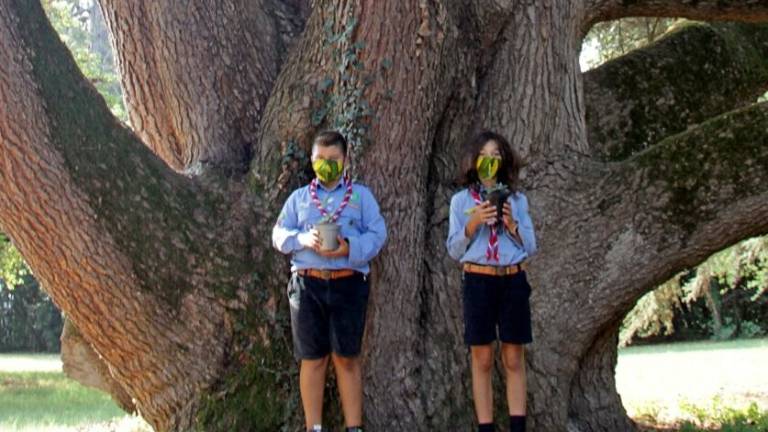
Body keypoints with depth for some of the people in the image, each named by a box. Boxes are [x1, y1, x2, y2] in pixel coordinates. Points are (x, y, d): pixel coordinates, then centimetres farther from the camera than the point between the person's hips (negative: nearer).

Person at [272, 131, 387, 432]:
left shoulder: (361, 195, 11)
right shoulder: (299, 197, 17)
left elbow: (377, 234, 1)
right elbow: (279, 234, 9)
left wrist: (350, 248, -17)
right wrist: (303, 240, -12)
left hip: (348, 283, -1)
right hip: (307, 284, 1)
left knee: (347, 358, 0)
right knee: (313, 358, 3)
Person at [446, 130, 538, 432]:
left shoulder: (517, 199, 9)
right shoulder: (461, 200, 6)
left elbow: (531, 247, 7)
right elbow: (454, 250, 3)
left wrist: (511, 225, -9)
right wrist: (473, 224, -12)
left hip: (513, 281, 1)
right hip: (478, 280, -1)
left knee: (514, 359, 2)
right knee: (482, 359, 1)